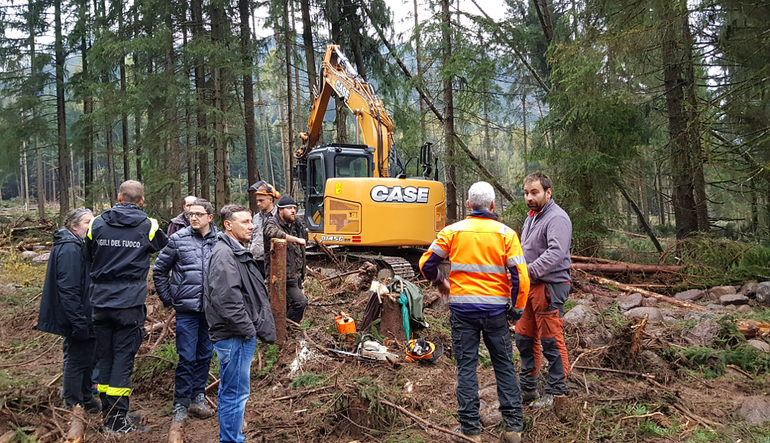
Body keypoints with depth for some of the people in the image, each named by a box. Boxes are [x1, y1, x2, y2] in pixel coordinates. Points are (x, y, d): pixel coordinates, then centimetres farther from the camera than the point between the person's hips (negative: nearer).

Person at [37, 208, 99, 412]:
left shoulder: (78, 246, 12)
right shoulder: (69, 250, -21)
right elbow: (68, 290, -26)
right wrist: (79, 322, -26)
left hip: (84, 317, 11)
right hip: (78, 318, -11)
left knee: (86, 359, 20)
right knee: (77, 361, 1)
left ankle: (86, 401, 34)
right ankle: (73, 408, 14)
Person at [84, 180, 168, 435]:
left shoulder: (97, 224, 3)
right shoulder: (148, 227, -4)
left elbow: (87, 258, 13)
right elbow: (166, 247, 14)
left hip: (100, 302, 3)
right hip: (130, 304, -3)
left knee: (105, 356, 13)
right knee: (123, 357, 1)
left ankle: (108, 414, 23)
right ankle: (117, 420, 4)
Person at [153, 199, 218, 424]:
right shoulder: (178, 239, -3)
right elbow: (159, 270, 5)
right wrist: (167, 299, 3)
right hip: (186, 308, -2)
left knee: (205, 355, 13)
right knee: (186, 358, 0)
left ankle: (198, 398, 27)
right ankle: (181, 404, 13)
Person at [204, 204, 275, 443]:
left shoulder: (237, 252, 16)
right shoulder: (224, 254, -17)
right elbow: (225, 299, -27)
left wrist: (252, 328, 16)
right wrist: (247, 329, -20)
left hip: (242, 334, 11)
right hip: (234, 336, -11)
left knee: (230, 391, 20)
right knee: (236, 392, -2)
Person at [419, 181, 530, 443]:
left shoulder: (453, 231, -1)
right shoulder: (506, 234, -3)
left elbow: (426, 263, 1)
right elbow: (520, 276, -7)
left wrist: (440, 283, 20)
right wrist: (517, 308, 5)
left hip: (462, 308, 0)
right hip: (496, 309, 1)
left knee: (466, 367, 7)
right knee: (504, 366, 13)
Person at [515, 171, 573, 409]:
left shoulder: (557, 218, -14)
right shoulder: (532, 217, 18)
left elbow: (555, 253, -27)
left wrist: (528, 272, -29)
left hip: (550, 286, -10)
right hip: (530, 286, 10)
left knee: (551, 341, -3)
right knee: (524, 337, 14)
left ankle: (555, 392, 9)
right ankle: (528, 388, 27)